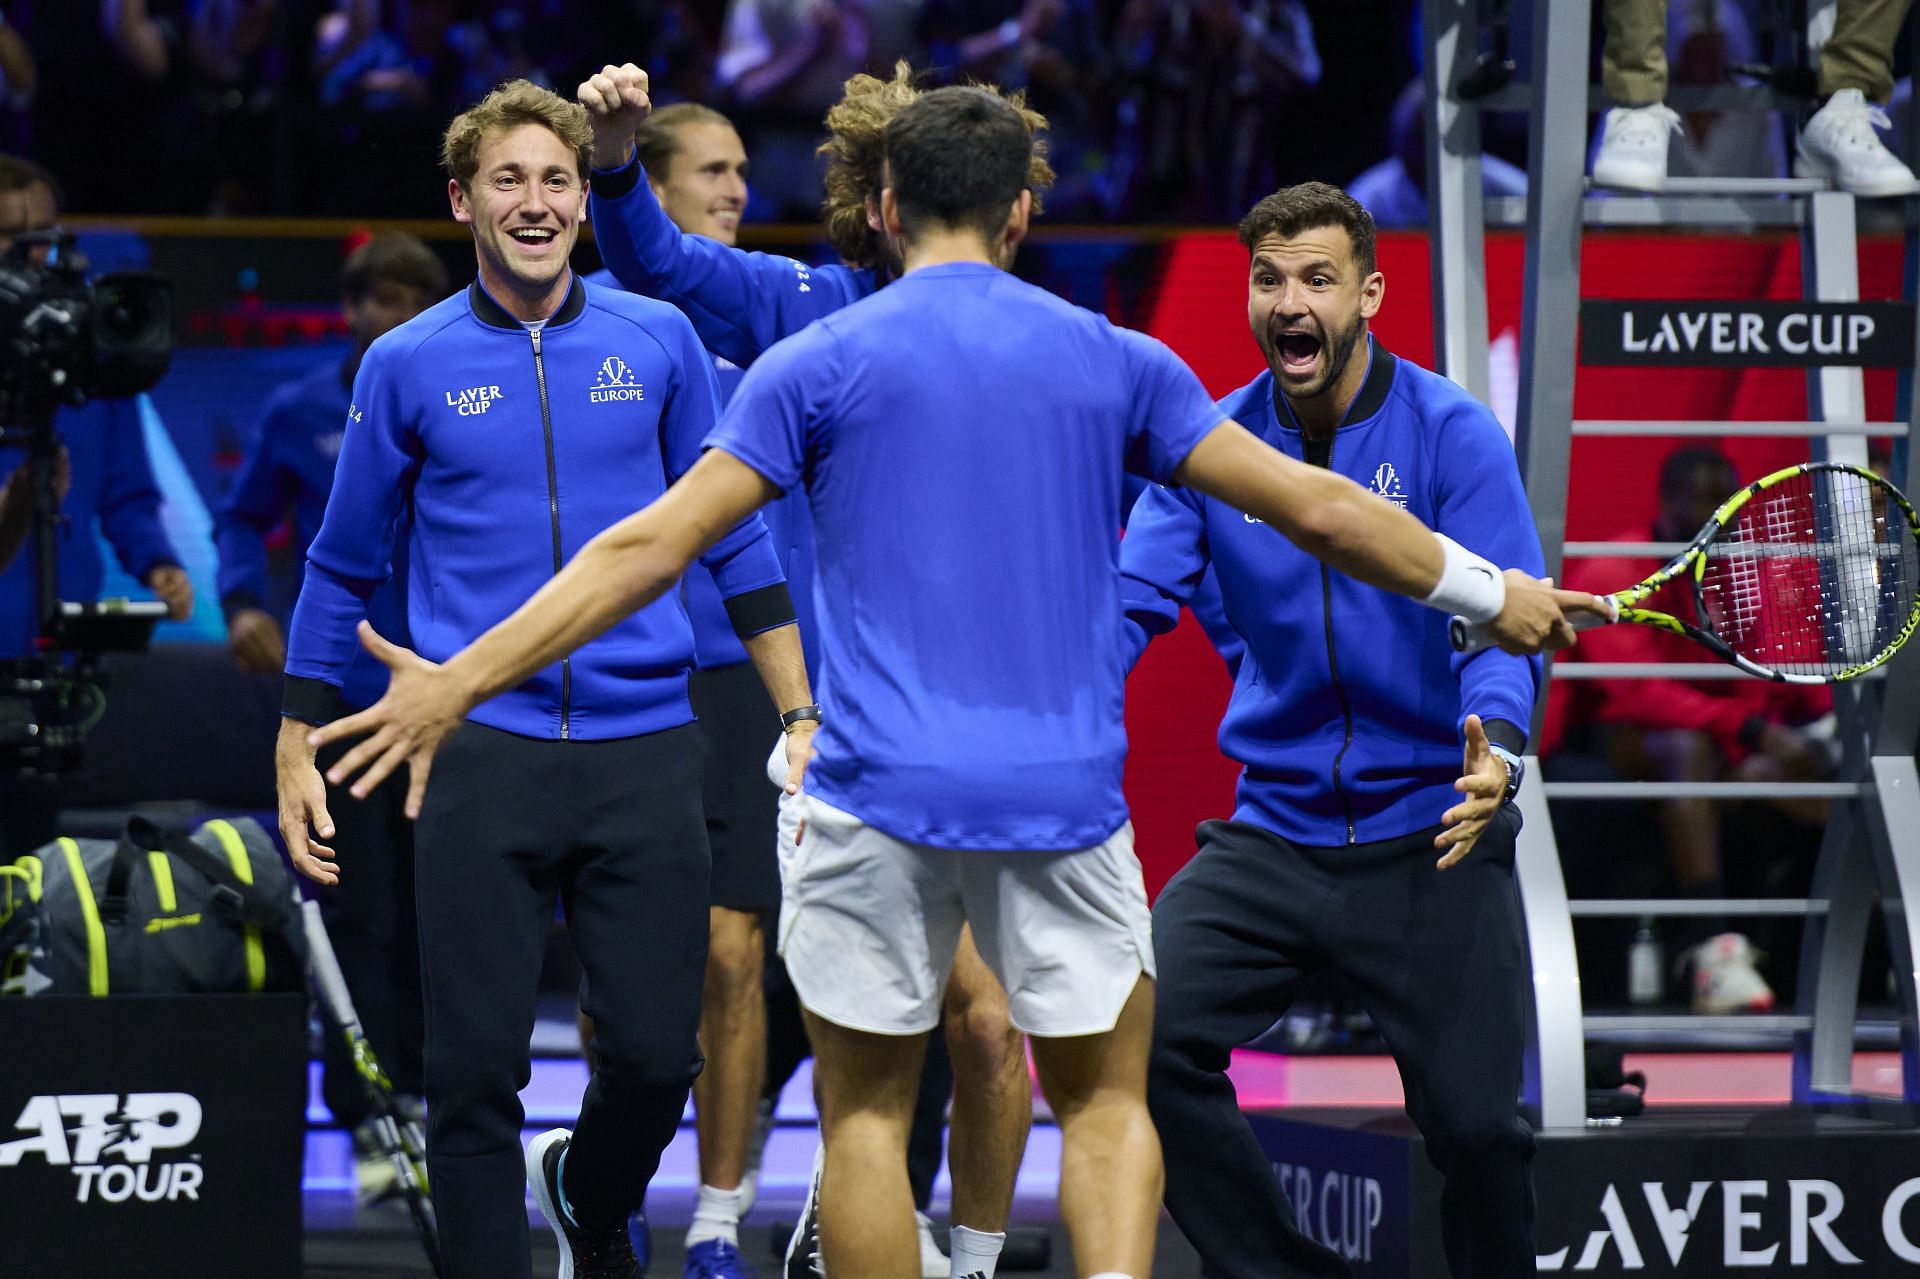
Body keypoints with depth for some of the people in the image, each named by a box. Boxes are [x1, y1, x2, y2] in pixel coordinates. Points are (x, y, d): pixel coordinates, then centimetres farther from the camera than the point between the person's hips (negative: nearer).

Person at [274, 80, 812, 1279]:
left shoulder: (659, 342, 5)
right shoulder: (410, 365, 4)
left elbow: (736, 537, 11)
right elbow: (345, 565, 12)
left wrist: (800, 717, 6)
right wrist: (300, 748, 11)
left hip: (642, 751, 1)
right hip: (482, 760, -1)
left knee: (657, 1053, 1)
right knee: (477, 1066, -3)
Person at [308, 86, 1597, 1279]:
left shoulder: (818, 365, 1)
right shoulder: (1114, 362, 6)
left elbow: (651, 547, -3)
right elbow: (1314, 507, 10)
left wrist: (461, 681, 1)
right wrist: (1489, 594, 24)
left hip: (881, 797, -1)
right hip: (1065, 800, 1)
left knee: (867, 1112, 12)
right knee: (1106, 1100, 14)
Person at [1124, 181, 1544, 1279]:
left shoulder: (1452, 434, -8)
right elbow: (1134, 602, -3)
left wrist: (1497, 750, -35)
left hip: (1431, 835, -3)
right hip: (1274, 831, 3)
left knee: (1478, 1124, -8)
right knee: (1142, 1044, -14)